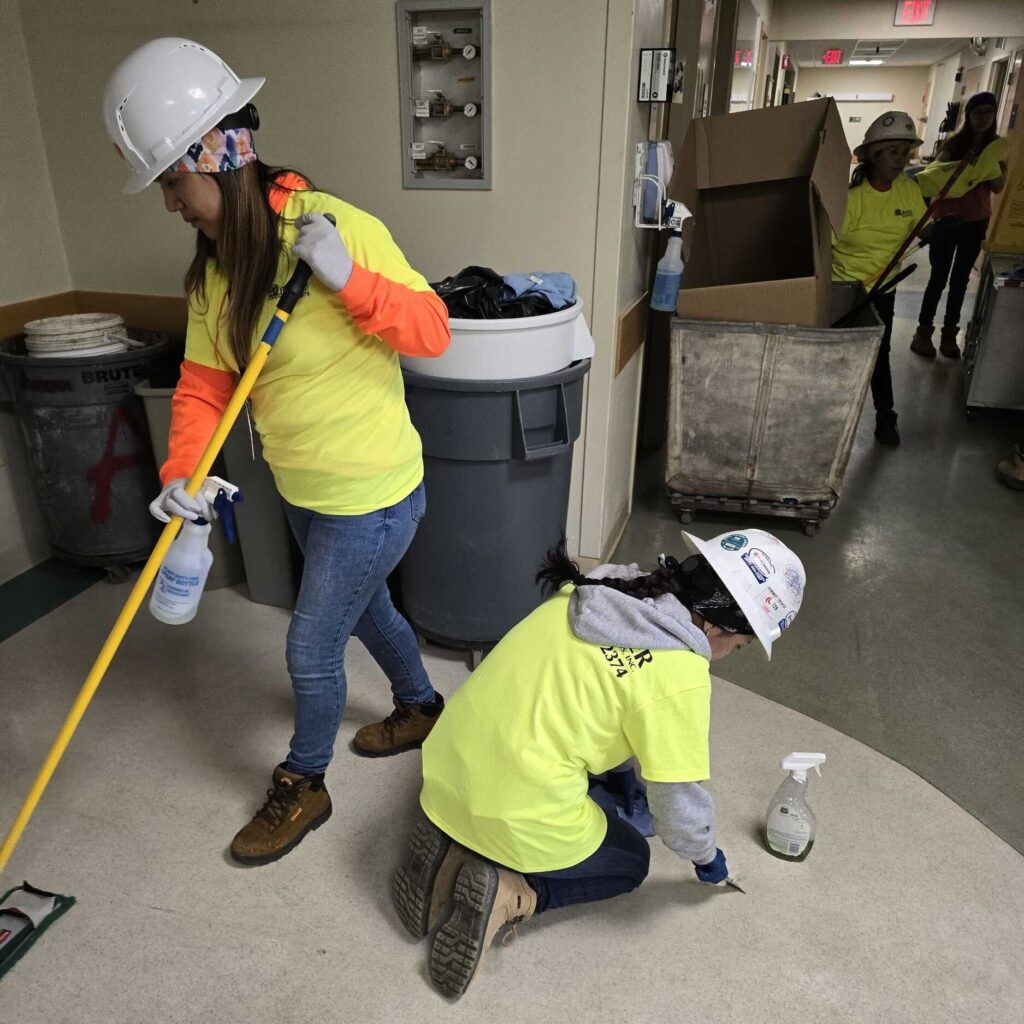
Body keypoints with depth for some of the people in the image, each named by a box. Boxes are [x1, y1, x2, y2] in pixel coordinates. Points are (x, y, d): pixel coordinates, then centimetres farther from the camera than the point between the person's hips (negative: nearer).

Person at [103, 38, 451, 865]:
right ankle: (421, 707, 55)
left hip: (372, 497, -7)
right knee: (365, 609, 26)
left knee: (311, 650, 7)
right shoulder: (215, 263, 1)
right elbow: (204, 383, 1)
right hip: (304, 492, 7)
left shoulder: (341, 226, -20)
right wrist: (181, 474, -13)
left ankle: (303, 788, 35)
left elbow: (432, 332, -18)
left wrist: (348, 279, -33)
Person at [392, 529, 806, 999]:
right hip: (517, 820, -6)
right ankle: (510, 895, 0)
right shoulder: (681, 675, -18)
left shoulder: (593, 591, 2)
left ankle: (454, 851, 11)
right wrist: (706, 856, 14)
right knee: (632, 861, 24)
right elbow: (680, 807, -9)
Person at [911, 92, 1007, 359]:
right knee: (939, 277, -2)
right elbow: (938, 174, -20)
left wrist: (990, 162, -14)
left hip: (976, 221, 4)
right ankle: (924, 330, 8)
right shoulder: (954, 143, -6)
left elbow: (998, 187, -2)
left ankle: (949, 332, 16)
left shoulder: (997, 146, 4)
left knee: (961, 278, 9)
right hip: (947, 217, -4)